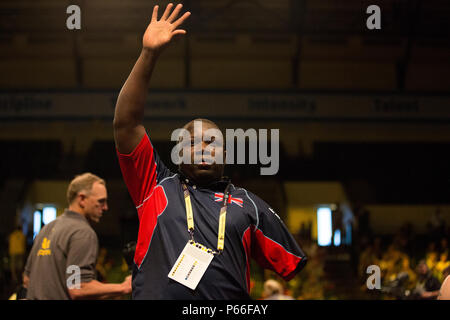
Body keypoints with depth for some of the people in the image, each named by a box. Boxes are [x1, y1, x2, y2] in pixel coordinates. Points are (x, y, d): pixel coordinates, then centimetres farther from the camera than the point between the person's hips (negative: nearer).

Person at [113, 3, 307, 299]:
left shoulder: (248, 204, 16)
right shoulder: (157, 186, 14)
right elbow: (126, 123, 7)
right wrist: (149, 54, 1)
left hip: (229, 299, 1)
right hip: (156, 295, -1)